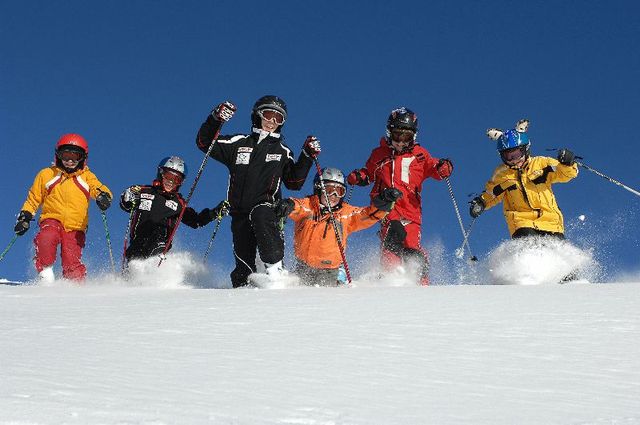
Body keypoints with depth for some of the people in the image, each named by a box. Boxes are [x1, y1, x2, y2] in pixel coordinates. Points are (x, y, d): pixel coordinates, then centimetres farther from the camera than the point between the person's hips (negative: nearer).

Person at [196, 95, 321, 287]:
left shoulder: (283, 151, 17)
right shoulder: (239, 143, 15)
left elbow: (294, 183, 12)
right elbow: (204, 143, 10)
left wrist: (307, 157, 1)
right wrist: (215, 119, -5)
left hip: (266, 208, -1)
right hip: (240, 212, 2)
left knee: (261, 215, -38)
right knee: (243, 260, -5)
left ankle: (275, 268, -38)